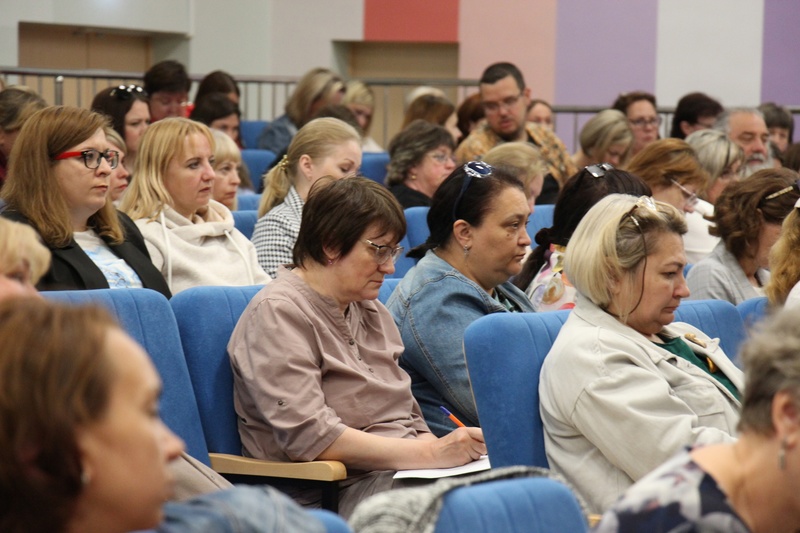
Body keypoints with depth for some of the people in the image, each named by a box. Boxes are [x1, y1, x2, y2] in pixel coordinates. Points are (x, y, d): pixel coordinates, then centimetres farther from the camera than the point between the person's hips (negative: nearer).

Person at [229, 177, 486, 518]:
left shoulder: (371, 311, 20)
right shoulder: (276, 314, -6)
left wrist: (448, 450, -4)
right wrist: (431, 453, -19)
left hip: (402, 476, 8)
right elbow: (309, 436, -17)